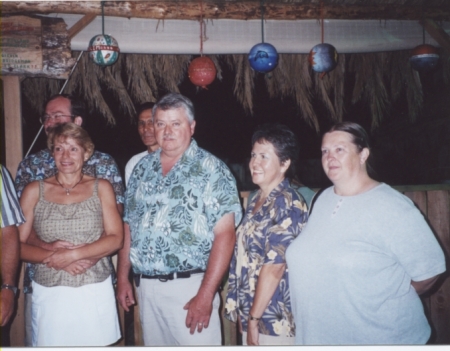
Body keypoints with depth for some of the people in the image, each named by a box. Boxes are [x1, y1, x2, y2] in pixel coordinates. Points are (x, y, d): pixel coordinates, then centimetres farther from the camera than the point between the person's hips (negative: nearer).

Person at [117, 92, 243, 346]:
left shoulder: (211, 169, -7)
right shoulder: (143, 168, 9)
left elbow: (225, 234, -13)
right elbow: (129, 226, 14)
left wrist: (205, 295, -18)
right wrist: (122, 278, 8)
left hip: (190, 286, -5)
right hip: (146, 286, 5)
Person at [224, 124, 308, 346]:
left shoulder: (287, 205, -17)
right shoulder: (257, 201, 8)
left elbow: (274, 267, -21)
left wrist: (254, 318, -17)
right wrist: (244, 313, 11)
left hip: (273, 320, -8)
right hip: (251, 313, 8)